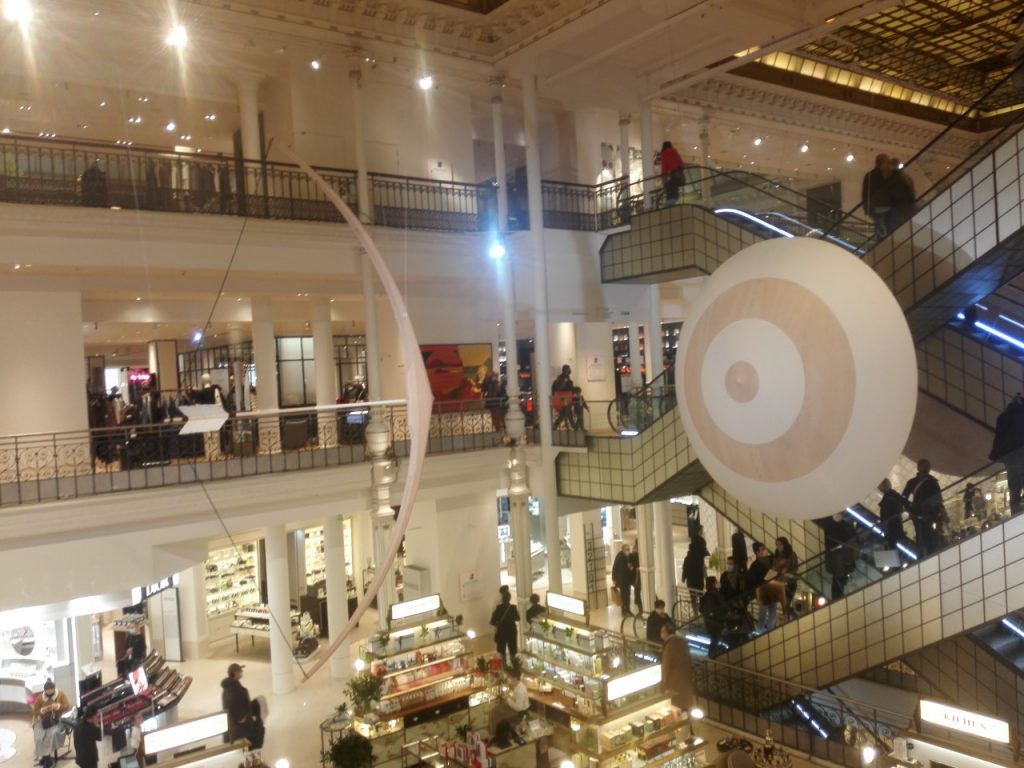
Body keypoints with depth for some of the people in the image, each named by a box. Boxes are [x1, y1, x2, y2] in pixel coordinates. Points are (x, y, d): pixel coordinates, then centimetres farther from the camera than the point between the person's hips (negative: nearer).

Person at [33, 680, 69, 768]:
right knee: (38, 735, -25)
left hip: (57, 719, -2)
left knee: (53, 733, -31)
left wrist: (58, 706, -22)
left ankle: (45, 756, -16)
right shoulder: (40, 697, 3)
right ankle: (46, 757, -10)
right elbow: (34, 711, 8)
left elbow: (66, 707, -2)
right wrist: (41, 711, -14)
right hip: (44, 721, 2)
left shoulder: (61, 694, -1)